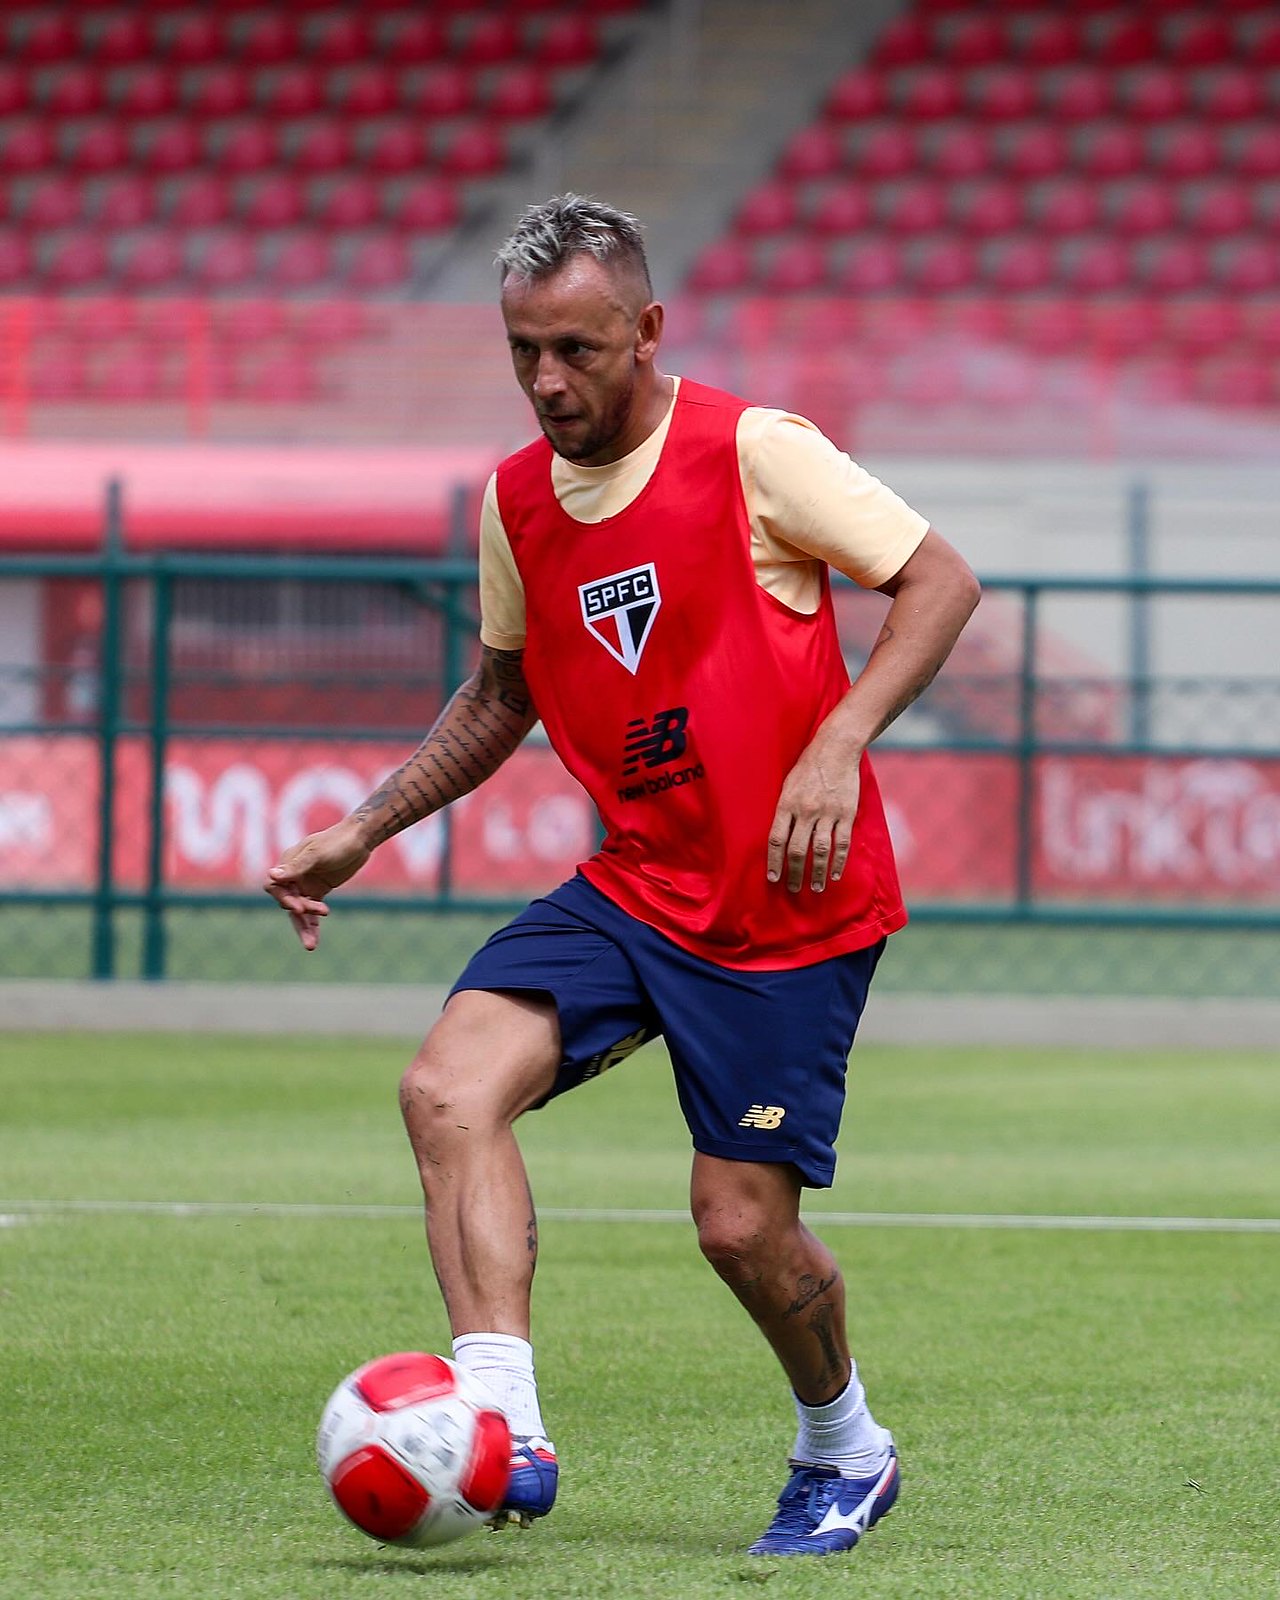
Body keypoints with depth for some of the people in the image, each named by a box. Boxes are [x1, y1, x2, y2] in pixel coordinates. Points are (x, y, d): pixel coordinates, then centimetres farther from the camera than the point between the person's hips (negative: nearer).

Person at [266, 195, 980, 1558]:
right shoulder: (514, 501, 6)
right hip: (631, 887, 5)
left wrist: (838, 745, -21)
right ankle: (502, 1433, -26)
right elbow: (500, 696, 22)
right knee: (449, 1086, -19)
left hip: (789, 904, -5)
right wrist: (362, 831, 14)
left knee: (742, 1225, -4)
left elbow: (938, 580, -9)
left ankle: (845, 1451, 27)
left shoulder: (753, 451, -12)